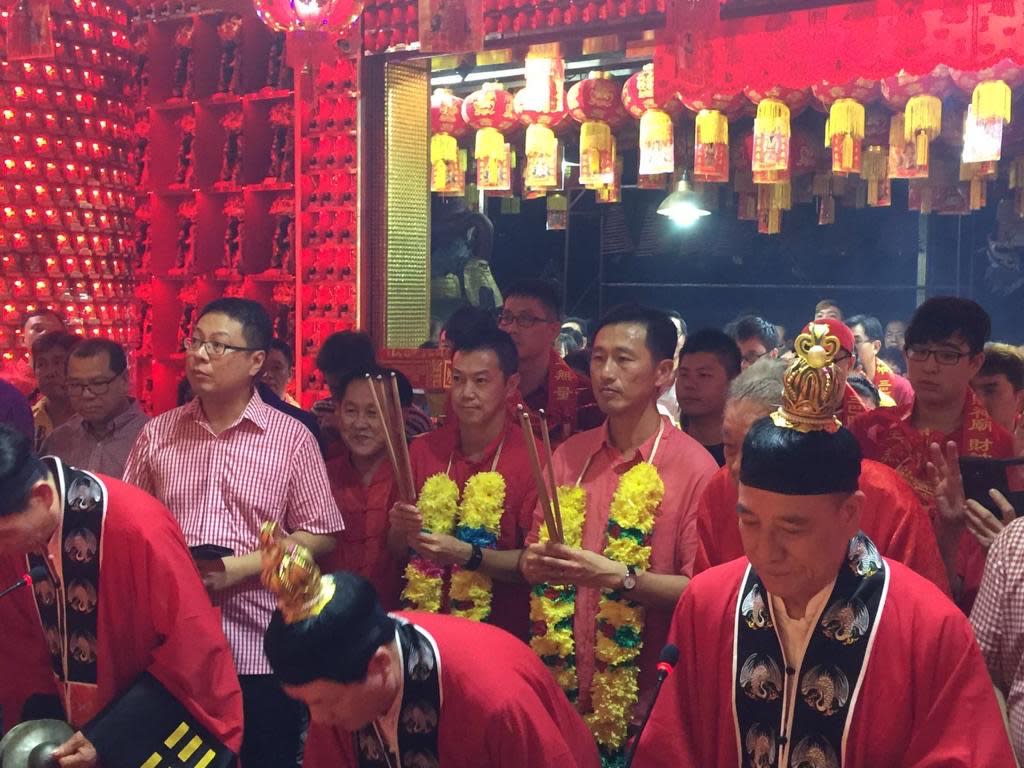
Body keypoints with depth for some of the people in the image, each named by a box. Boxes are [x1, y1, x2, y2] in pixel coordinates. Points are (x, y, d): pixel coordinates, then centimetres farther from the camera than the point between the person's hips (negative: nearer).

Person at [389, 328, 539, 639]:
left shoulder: (533, 459, -7)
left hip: (501, 634, -3)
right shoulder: (423, 449, 6)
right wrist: (401, 530, -7)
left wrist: (466, 554, -19)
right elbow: (397, 552, 13)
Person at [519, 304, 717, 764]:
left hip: (643, 696, -4)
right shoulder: (568, 454, 5)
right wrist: (536, 564, -11)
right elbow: (533, 554, 11)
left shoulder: (694, 466, -10)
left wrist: (620, 578, -24)